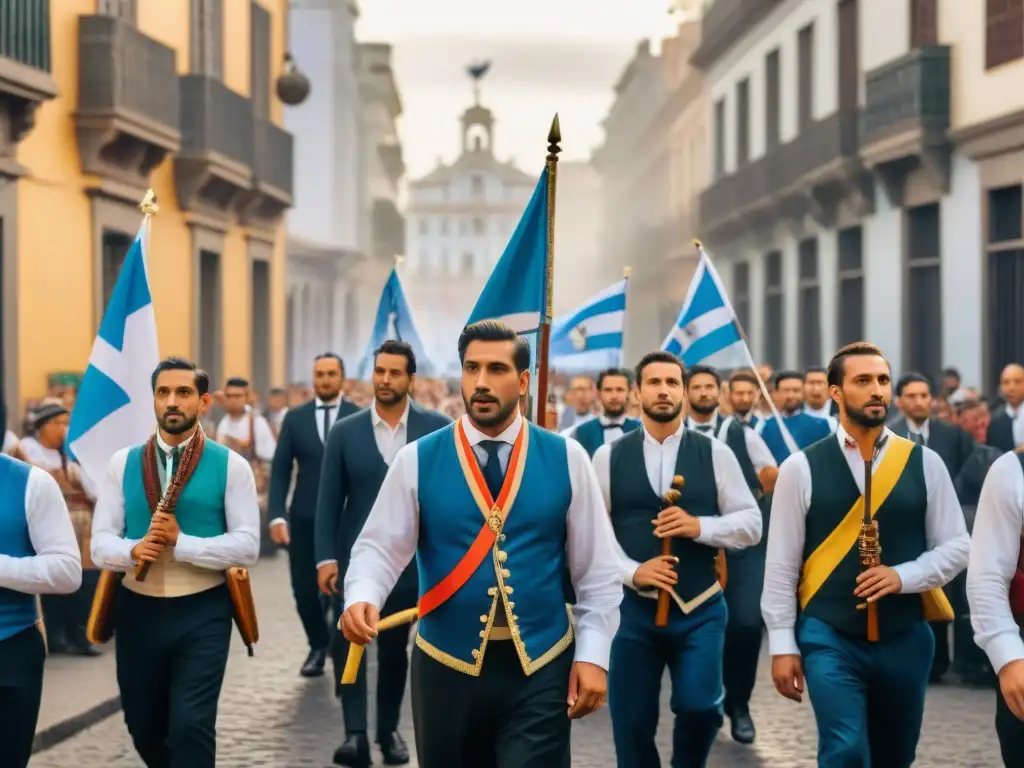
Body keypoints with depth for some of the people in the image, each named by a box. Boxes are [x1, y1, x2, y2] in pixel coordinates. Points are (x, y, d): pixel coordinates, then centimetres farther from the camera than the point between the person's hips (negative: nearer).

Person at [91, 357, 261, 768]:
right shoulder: (122, 463, 4)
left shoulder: (230, 465, -3)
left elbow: (246, 545, -11)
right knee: (143, 728, 16)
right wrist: (133, 551, -23)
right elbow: (100, 542, -1)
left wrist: (180, 541, -21)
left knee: (192, 726, -10)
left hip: (202, 613, -3)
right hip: (138, 610, 3)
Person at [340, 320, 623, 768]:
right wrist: (361, 599, -24)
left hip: (540, 670, 0)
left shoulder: (566, 459, 0)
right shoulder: (417, 461, -1)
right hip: (446, 668, 1)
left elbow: (598, 569, 3)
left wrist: (592, 655, -4)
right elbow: (379, 547, -3)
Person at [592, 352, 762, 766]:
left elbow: (751, 523, 2)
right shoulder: (609, 456, 3)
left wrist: (699, 526, -15)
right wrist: (632, 572, -14)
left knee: (699, 706, -13)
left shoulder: (715, 453, 3)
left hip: (700, 609, 0)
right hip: (632, 608, 1)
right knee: (632, 722, 6)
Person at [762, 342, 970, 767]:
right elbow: (781, 564, -1)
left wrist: (903, 576, -13)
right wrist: (782, 645, -4)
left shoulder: (925, 463, 3)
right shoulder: (801, 468, -3)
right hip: (829, 637, -3)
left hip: (905, 638, 3)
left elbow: (956, 545, 4)